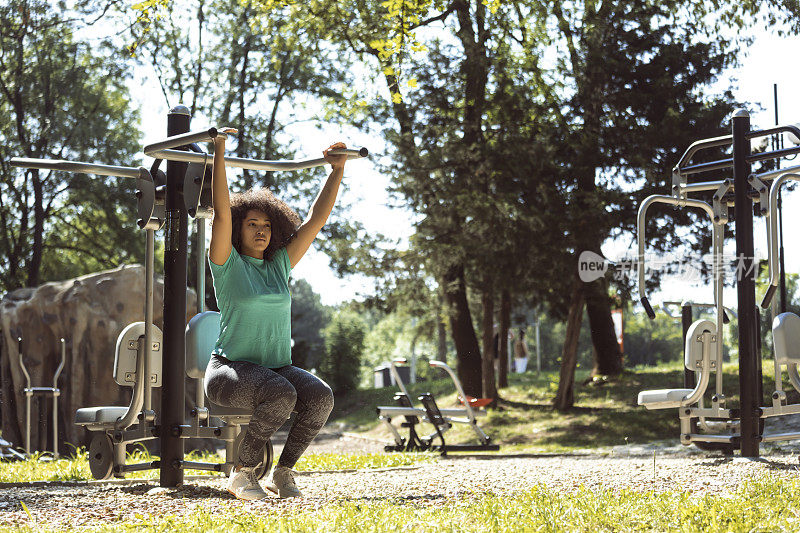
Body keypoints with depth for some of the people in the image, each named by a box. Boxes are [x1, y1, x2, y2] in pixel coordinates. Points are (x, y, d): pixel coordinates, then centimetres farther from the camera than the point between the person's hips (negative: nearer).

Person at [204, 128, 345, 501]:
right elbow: (221, 212, -13)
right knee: (281, 394, -35)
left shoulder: (279, 264, 13)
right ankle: (242, 473, -16)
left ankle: (282, 472, -9)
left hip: (277, 368, 5)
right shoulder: (228, 264, 0)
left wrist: (337, 170, 9)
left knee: (321, 396, -25)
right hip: (231, 370, -5)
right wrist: (219, 152, -17)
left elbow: (316, 219, 12)